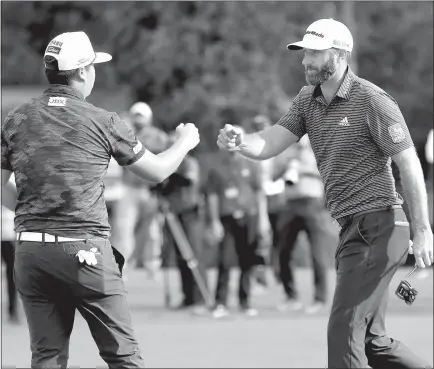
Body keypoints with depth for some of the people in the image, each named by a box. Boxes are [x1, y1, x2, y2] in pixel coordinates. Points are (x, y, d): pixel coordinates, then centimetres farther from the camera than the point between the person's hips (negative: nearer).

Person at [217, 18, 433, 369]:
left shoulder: (372, 101, -11)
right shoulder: (307, 101, 11)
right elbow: (267, 145, 3)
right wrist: (240, 141, -21)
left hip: (379, 227, -8)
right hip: (352, 230, 8)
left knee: (344, 330, -12)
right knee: (371, 340, 14)